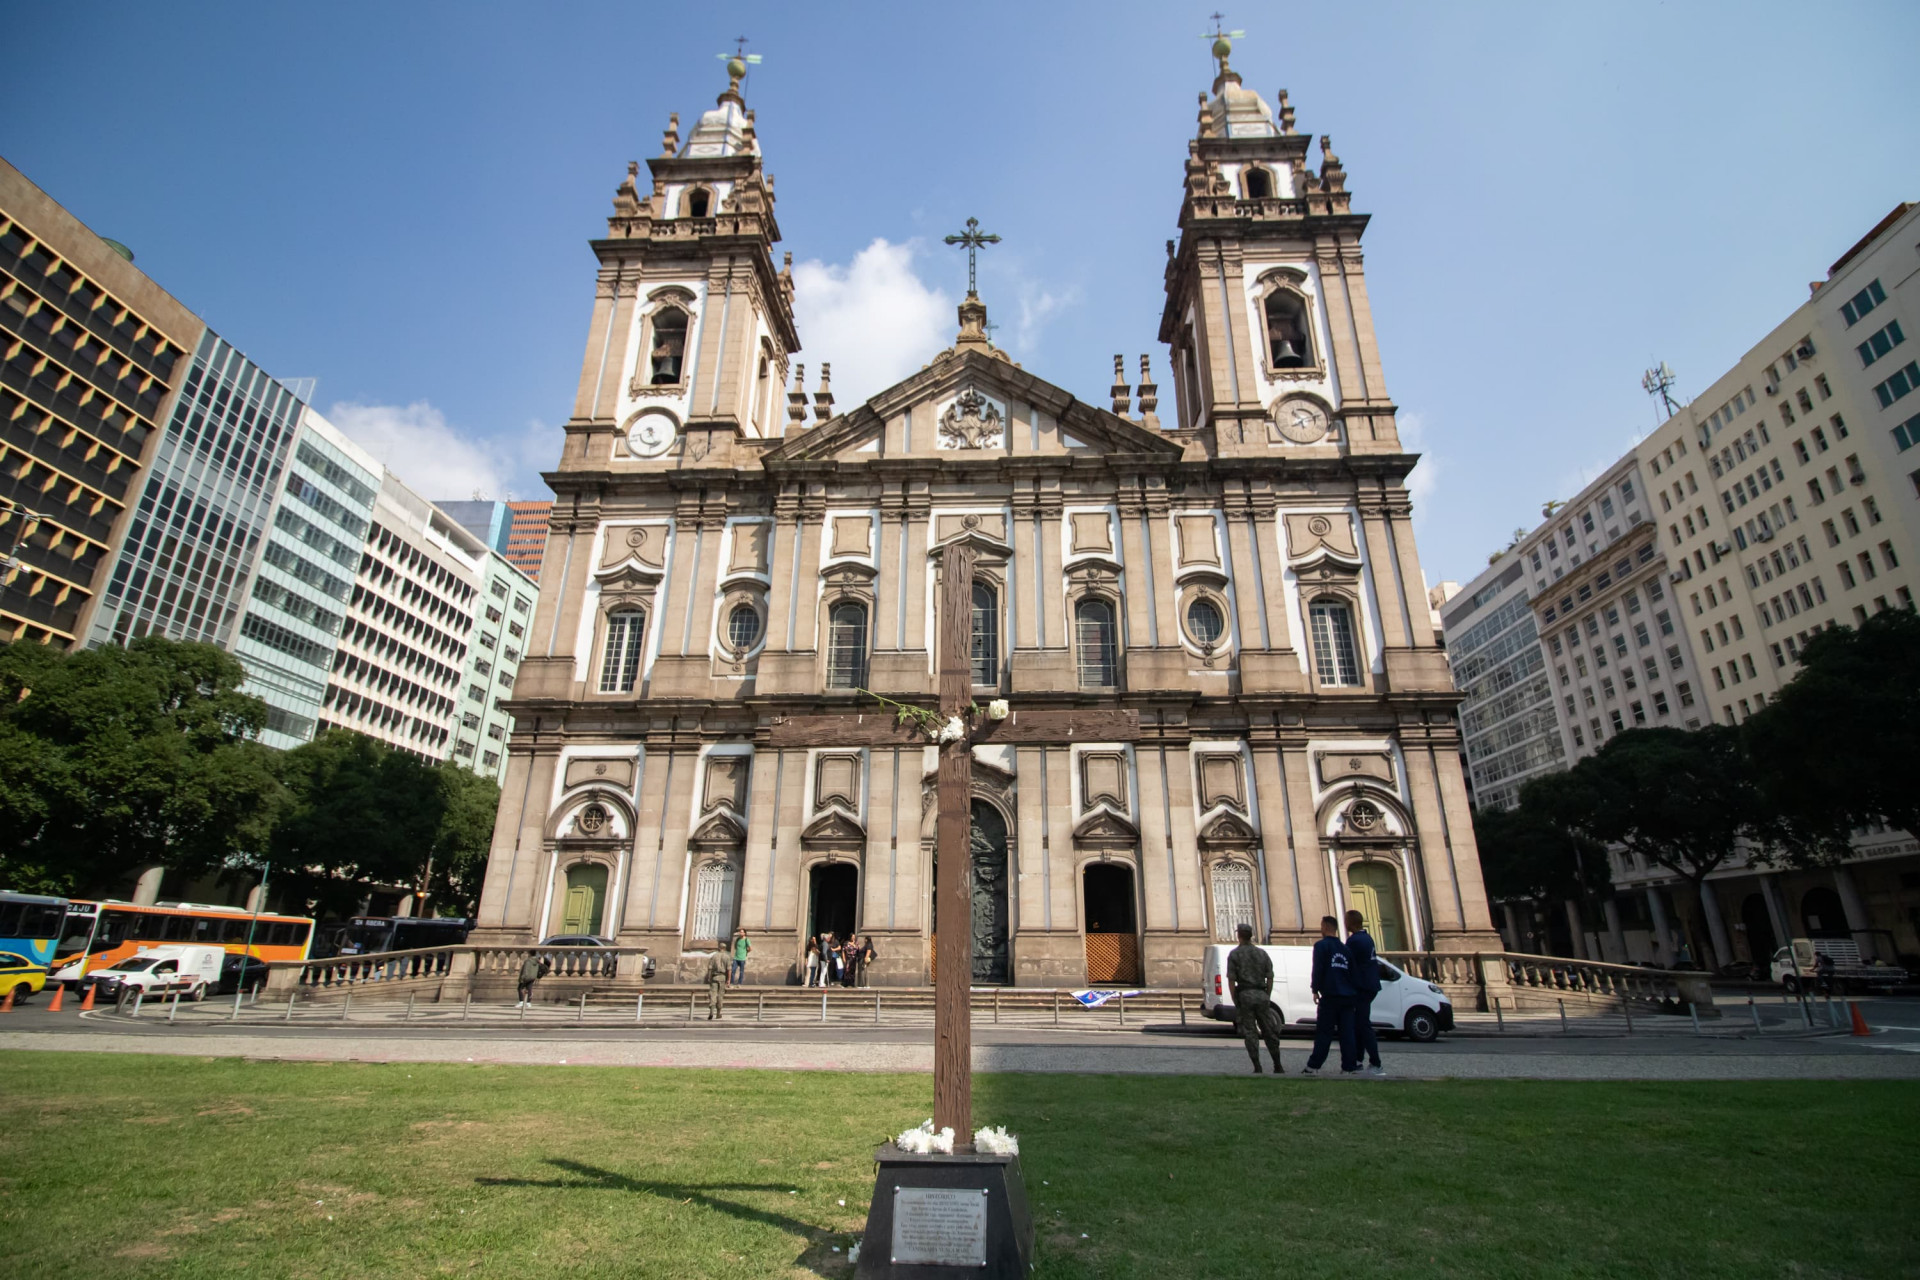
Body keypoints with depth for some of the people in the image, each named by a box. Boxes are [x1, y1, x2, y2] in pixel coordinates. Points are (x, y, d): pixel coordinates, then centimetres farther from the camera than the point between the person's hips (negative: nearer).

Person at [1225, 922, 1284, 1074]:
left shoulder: (1234, 954, 0)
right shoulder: (1262, 953, 10)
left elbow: (1231, 980, -5)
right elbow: (1270, 979, 7)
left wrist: (1235, 1002, 0)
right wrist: (1267, 998, 13)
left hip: (1245, 995, -3)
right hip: (1261, 994, 3)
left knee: (1250, 1032, 3)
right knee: (1269, 1031, 11)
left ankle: (1257, 1068, 0)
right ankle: (1278, 1067, 12)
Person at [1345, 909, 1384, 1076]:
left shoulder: (1353, 941, -17)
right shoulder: (1368, 938, 12)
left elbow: (1349, 965, -15)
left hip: (1361, 987, -10)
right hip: (1371, 986, 10)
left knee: (1363, 1025, -6)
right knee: (1359, 1023, 15)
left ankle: (1376, 1065, -7)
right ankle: (1357, 1059, 20)